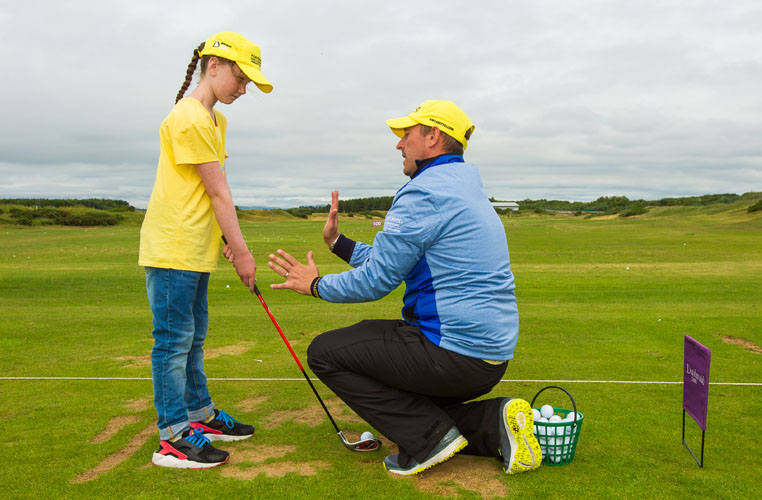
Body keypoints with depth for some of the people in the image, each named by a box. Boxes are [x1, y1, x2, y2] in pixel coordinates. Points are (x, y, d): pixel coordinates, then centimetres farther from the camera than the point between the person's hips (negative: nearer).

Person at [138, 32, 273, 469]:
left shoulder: (216, 120, 17)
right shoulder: (190, 118, -15)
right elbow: (218, 193, -15)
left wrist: (230, 243, 3)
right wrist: (241, 251, -12)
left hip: (196, 250, 10)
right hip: (172, 249, -10)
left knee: (193, 337, 16)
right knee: (175, 340, -3)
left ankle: (200, 415, 28)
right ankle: (174, 437, 6)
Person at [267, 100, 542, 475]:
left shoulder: (424, 192, -15)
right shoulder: (465, 189, 18)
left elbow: (375, 280, -13)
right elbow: (394, 261, 20)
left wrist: (316, 285, 3)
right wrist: (337, 242, 23)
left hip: (454, 353, -10)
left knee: (325, 352, -2)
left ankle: (429, 438, -5)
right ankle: (493, 422, 8)